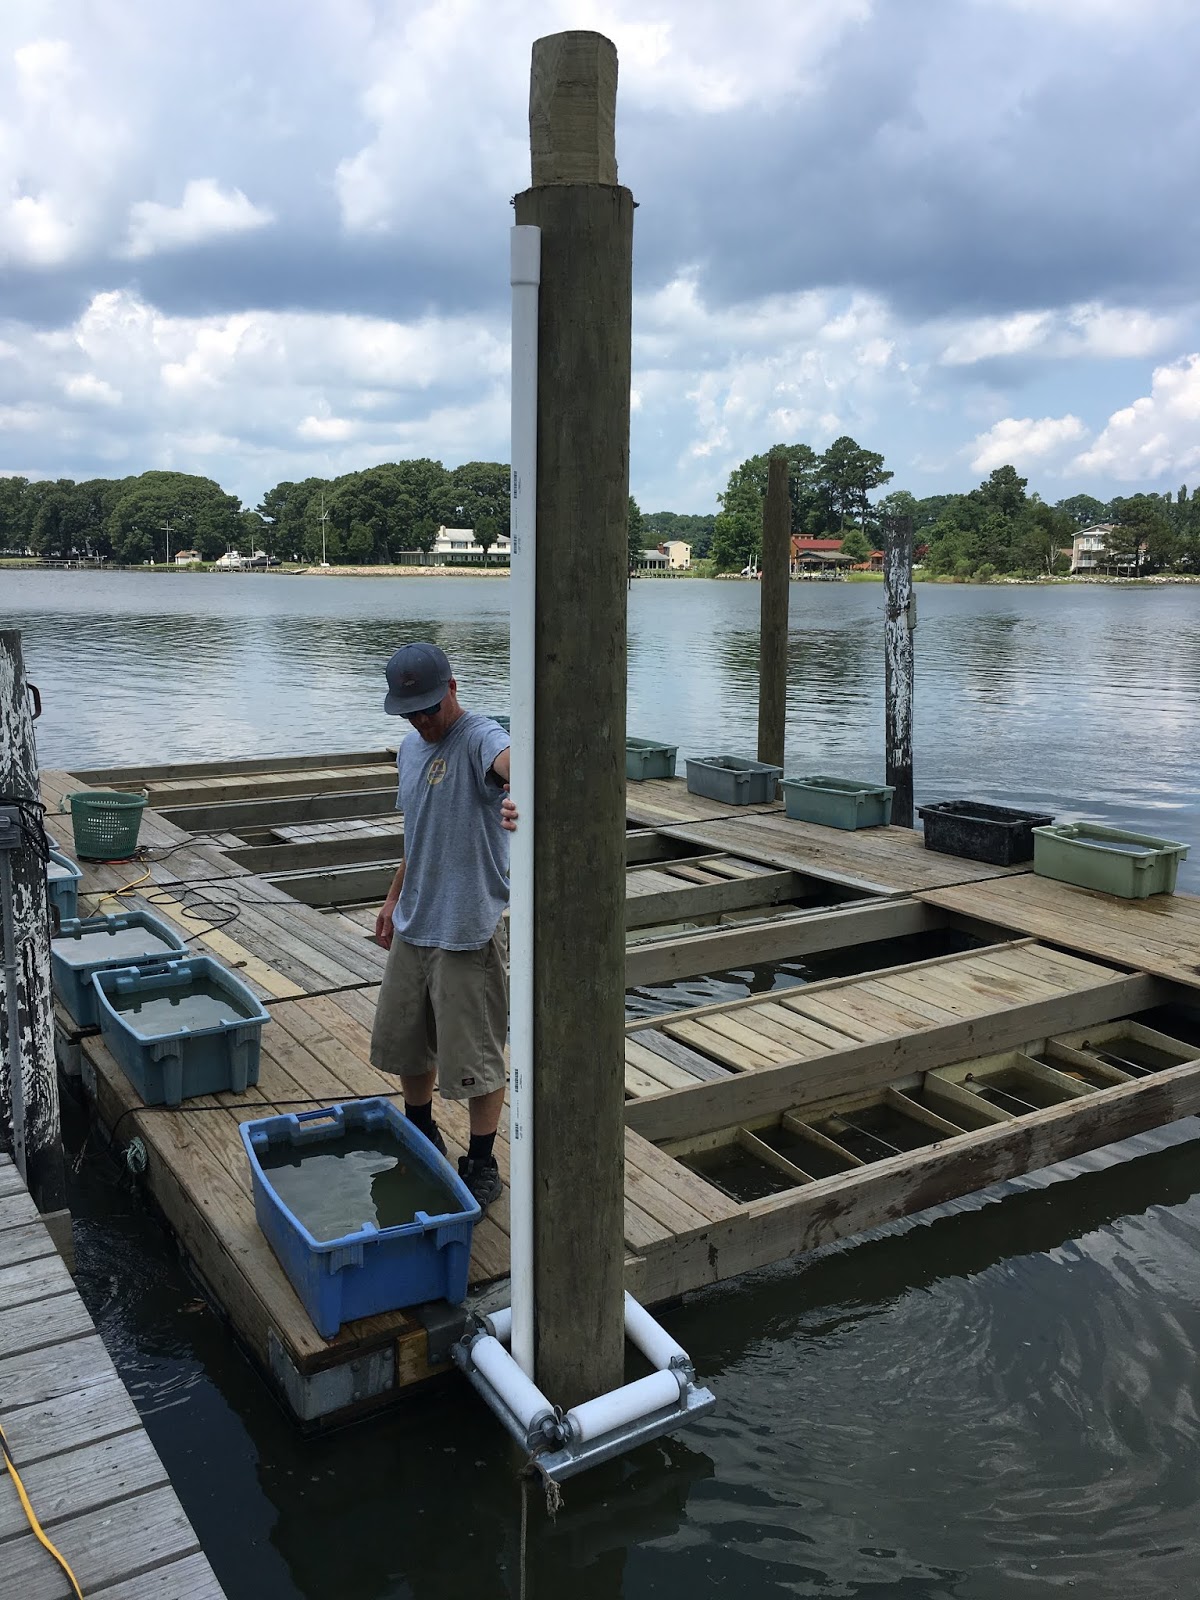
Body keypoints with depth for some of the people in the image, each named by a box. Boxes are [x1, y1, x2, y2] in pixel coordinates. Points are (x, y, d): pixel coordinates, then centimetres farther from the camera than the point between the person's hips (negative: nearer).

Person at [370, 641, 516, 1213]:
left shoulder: (479, 737, -17)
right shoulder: (410, 748, 10)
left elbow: (509, 761, -43)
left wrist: (518, 791, -66)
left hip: (468, 933, -8)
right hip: (413, 927, 8)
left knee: (475, 1058, 2)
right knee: (403, 1042, 20)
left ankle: (482, 1166, 22)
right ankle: (421, 1138, 43)